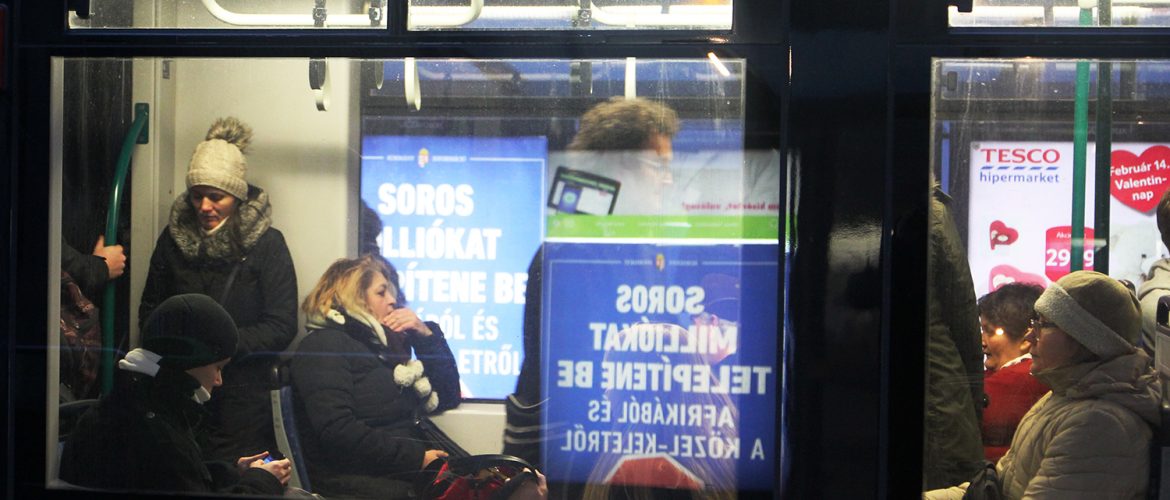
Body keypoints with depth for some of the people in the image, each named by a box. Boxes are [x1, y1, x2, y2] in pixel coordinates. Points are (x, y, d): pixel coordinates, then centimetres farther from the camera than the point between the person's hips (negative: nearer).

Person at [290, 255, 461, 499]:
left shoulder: (382, 343, 21)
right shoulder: (324, 346, -3)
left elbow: (447, 398, 23)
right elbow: (338, 432, -18)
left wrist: (426, 336, 11)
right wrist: (417, 458, -19)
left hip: (405, 472, 8)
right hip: (355, 480, -8)